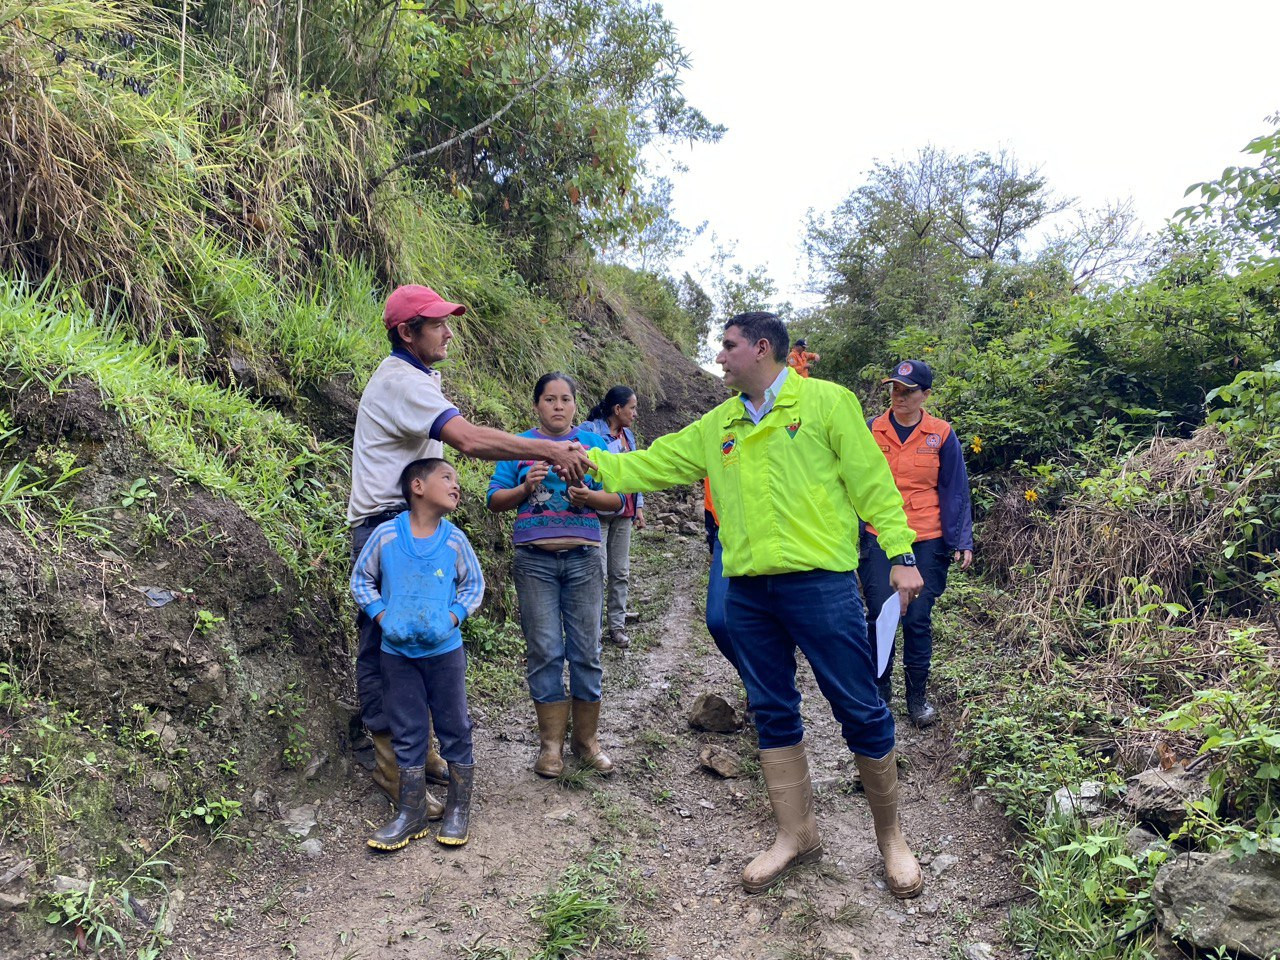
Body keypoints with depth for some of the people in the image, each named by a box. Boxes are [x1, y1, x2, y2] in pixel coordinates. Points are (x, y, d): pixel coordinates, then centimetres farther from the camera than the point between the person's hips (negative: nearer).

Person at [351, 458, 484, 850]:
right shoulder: (386, 534, -6)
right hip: (397, 651, 0)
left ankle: (458, 807, 23)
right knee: (407, 733, 9)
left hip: (444, 649, 0)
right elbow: (361, 579, 6)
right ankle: (412, 811, 21)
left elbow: (474, 583, 8)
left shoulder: (454, 539, -4)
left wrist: (455, 615, -6)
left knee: (454, 727, 8)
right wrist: (380, 615, -6)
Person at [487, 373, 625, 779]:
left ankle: (586, 739, 16)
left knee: (586, 650, 3)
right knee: (544, 651, 1)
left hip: (583, 558, 1)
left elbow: (617, 498, 5)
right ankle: (551, 742, 11)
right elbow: (495, 500, 6)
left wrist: (588, 496, -15)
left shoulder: (593, 444, 10)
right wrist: (525, 488, -12)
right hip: (535, 560, 0)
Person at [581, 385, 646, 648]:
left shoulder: (627, 435, 14)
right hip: (598, 512, -7)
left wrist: (639, 508, 15)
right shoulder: (590, 431, -10)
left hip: (623, 513, 7)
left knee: (621, 573, 12)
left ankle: (617, 625, 22)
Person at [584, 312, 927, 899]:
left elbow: (871, 480, -4)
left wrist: (899, 554, -8)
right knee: (773, 713, 13)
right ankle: (796, 834, 29)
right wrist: (591, 460, 6)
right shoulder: (717, 426, 14)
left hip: (820, 582, -5)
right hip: (748, 591, 6)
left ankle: (890, 836, 24)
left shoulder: (825, 401, -1)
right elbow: (654, 464, 15)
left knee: (861, 711, 3)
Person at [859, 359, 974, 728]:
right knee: (881, 617, 0)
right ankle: (879, 693, 16)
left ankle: (918, 697, 19)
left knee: (918, 621, 4)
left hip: (926, 542, 0)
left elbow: (955, 491, 5)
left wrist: (961, 541, -1)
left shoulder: (942, 435, 2)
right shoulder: (871, 431, 3)